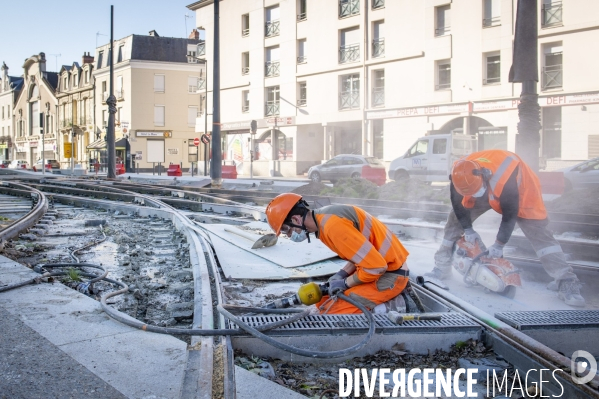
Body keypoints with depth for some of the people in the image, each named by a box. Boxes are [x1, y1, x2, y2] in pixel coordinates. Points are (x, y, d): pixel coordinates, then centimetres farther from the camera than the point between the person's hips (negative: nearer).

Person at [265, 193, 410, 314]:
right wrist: (341, 275, 1)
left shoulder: (332, 225, -27)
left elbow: (376, 266, -26)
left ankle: (392, 305, -5)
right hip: (381, 266, 10)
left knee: (329, 312, -15)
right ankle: (390, 297, 10)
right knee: (324, 302, 13)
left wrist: (345, 283, -12)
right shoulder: (323, 217, 5)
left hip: (391, 275, -10)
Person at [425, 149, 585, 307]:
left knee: (537, 231, -17)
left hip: (519, 191, -5)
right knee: (455, 218, -1)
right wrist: (467, 229, -9)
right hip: (486, 187, 5)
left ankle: (567, 283, -17)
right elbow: (458, 203, -10)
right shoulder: (460, 174, -30)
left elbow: (510, 215, -31)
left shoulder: (504, 178, -44)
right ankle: (442, 267, 13)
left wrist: (499, 244, -25)